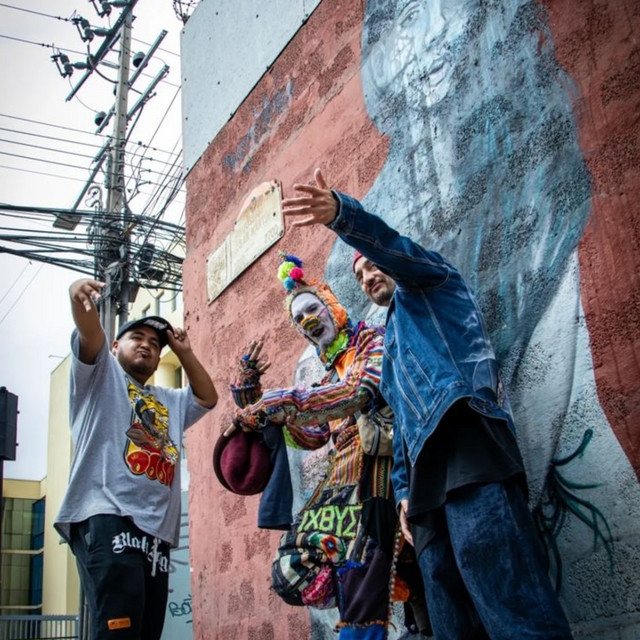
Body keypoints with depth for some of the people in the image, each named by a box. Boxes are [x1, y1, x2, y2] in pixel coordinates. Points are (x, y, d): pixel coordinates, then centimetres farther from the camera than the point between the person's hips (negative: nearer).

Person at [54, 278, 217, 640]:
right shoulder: (101, 375, 15)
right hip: (108, 516, -7)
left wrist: (184, 352, 27)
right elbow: (89, 335, -3)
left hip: (157, 529, 7)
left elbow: (208, 397, 34)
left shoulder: (170, 403, 35)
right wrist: (82, 299, -24)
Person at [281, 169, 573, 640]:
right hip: (429, 477, 9)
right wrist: (404, 490, 19)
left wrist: (340, 213, -24)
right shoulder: (393, 341, 39)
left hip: (465, 444, -9)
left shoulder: (427, 283, 18)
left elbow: (389, 245, -6)